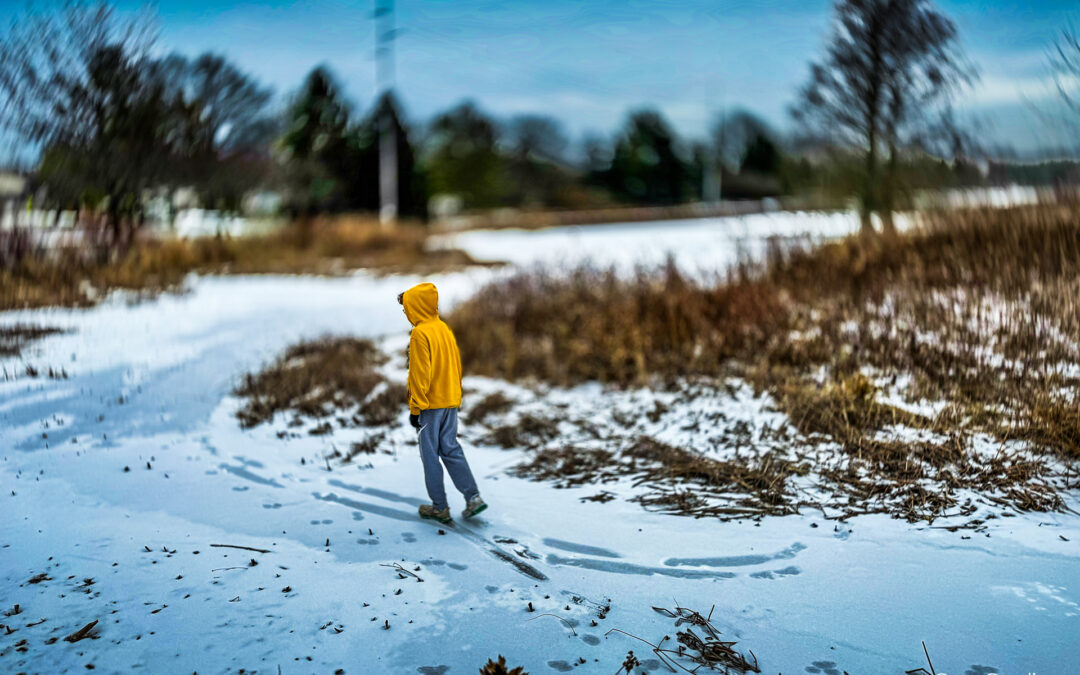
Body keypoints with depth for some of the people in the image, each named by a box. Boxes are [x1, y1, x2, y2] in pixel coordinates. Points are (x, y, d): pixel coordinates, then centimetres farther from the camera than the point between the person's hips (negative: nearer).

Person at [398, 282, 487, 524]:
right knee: (451, 450, 12)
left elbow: (419, 374, -18)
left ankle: (440, 507, 10)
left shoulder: (420, 333, -15)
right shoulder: (445, 329, 10)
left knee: (430, 455, 3)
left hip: (429, 405, -8)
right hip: (450, 403, 8)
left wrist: (415, 408, -13)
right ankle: (473, 497, 4)